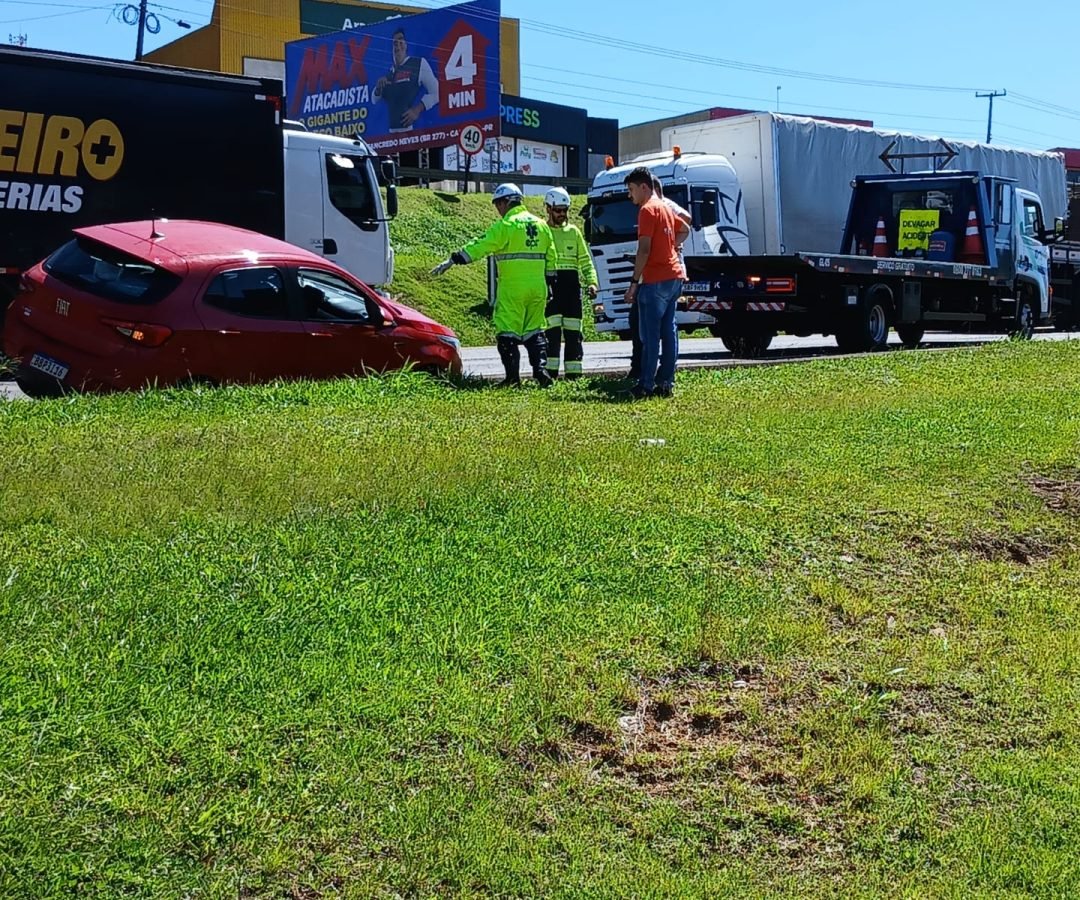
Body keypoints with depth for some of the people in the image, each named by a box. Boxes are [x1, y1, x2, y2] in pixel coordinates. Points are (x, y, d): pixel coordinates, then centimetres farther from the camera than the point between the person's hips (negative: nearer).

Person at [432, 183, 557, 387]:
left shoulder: (506, 225, -8)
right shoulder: (541, 225, 14)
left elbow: (479, 246, -12)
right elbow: (551, 259, 17)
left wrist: (452, 261, -9)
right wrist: (548, 287, 23)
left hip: (512, 288, -6)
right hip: (537, 287, 6)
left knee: (507, 332, 0)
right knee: (534, 331, 13)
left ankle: (513, 376, -2)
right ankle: (541, 369, 3)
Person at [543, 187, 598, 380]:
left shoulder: (574, 232, 16)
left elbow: (585, 260, 17)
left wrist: (592, 282, 3)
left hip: (572, 284, 4)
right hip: (550, 285, -3)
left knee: (573, 331, 3)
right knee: (553, 329, -9)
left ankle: (573, 371, 8)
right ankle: (550, 370, -7)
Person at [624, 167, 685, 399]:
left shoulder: (647, 210, -10)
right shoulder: (665, 208, 18)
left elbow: (644, 249, -17)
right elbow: (684, 228, 34)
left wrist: (634, 282, -16)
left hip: (655, 280, -9)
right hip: (674, 276, 9)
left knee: (650, 335, -7)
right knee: (669, 331, 8)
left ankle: (646, 384, -6)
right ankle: (666, 382, 9)